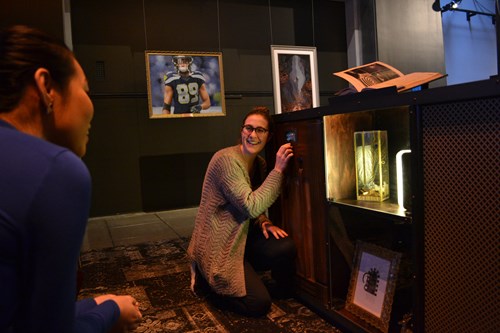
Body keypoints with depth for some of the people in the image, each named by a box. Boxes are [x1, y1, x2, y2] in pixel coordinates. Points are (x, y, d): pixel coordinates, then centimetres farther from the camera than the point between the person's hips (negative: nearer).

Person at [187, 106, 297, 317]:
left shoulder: (260, 163, 6)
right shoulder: (227, 159, -22)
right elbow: (251, 206, -29)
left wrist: (263, 222, -7)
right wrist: (278, 169, -27)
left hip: (241, 237, 7)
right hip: (217, 246, -7)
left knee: (286, 247, -21)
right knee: (259, 304, -12)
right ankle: (207, 282, 11)